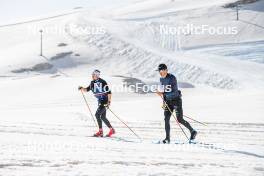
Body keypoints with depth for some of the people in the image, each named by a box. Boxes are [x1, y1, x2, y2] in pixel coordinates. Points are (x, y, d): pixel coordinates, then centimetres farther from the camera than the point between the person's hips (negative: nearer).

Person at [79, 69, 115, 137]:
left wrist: (109, 101, -24)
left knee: (97, 114, -16)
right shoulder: (92, 83, 5)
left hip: (105, 101, -8)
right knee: (103, 117, 11)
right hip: (100, 101, 9)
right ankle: (112, 130, 24)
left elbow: (109, 92, -18)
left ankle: (100, 132, -11)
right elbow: (87, 89, 16)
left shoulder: (102, 82, -18)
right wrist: (82, 88, -5)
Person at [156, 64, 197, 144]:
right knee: (166, 119, -5)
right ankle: (167, 138, -1)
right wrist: (164, 101, 12)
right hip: (168, 101, 6)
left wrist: (163, 94, -29)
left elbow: (175, 92, -23)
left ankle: (192, 131, 16)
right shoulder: (161, 79, 4)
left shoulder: (172, 78, -19)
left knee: (180, 119, -4)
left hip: (176, 100, -6)